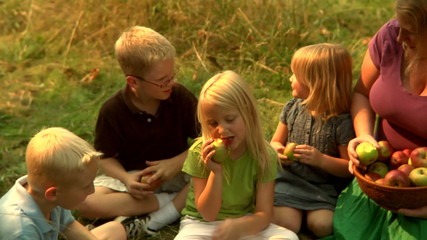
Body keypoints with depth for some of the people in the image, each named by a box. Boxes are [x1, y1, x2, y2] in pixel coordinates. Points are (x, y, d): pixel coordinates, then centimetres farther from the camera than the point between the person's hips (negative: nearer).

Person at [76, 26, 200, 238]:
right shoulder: (112, 111, -13)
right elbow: (106, 157, -4)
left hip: (177, 171, 1)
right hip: (132, 175, 0)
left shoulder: (180, 97, -10)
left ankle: (155, 219, -28)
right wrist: (125, 178, -24)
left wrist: (177, 163, -21)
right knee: (86, 203, -28)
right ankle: (176, 201, -23)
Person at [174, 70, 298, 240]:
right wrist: (216, 172, -25)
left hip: (244, 223, 2)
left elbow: (263, 215, -12)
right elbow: (208, 213, -10)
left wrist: (240, 226, -35)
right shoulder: (199, 152, -13)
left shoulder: (263, 155, -11)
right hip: (202, 224, -1)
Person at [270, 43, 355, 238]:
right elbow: (276, 141, 15)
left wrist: (321, 159, -23)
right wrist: (277, 150, -8)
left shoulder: (342, 122, -13)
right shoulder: (292, 108, 3)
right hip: (291, 180, 2)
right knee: (284, 224, -21)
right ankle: (297, 211, 8)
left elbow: (350, 168, -9)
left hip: (325, 187, -2)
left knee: (321, 224, -24)